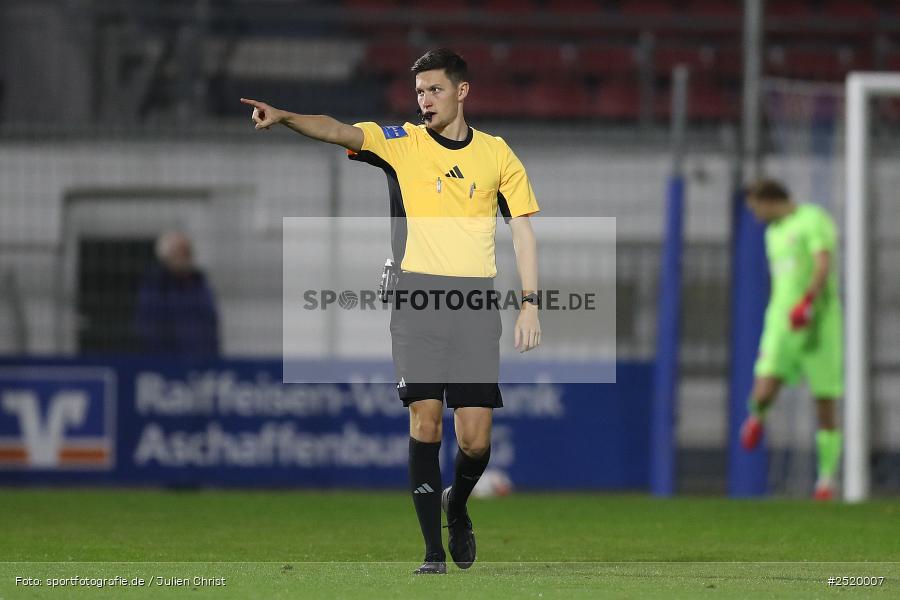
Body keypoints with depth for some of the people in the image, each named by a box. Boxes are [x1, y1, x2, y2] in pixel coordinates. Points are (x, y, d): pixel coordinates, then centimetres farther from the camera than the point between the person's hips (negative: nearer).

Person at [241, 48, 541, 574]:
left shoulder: (497, 155, 8)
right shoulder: (401, 143, 4)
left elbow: (523, 232, 11)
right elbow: (338, 131, -11)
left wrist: (530, 305, 3)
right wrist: (283, 117, -30)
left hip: (477, 305, 1)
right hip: (418, 299, -1)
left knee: (475, 439, -4)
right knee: (426, 421, -10)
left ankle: (457, 507, 29)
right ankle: (434, 550, -2)